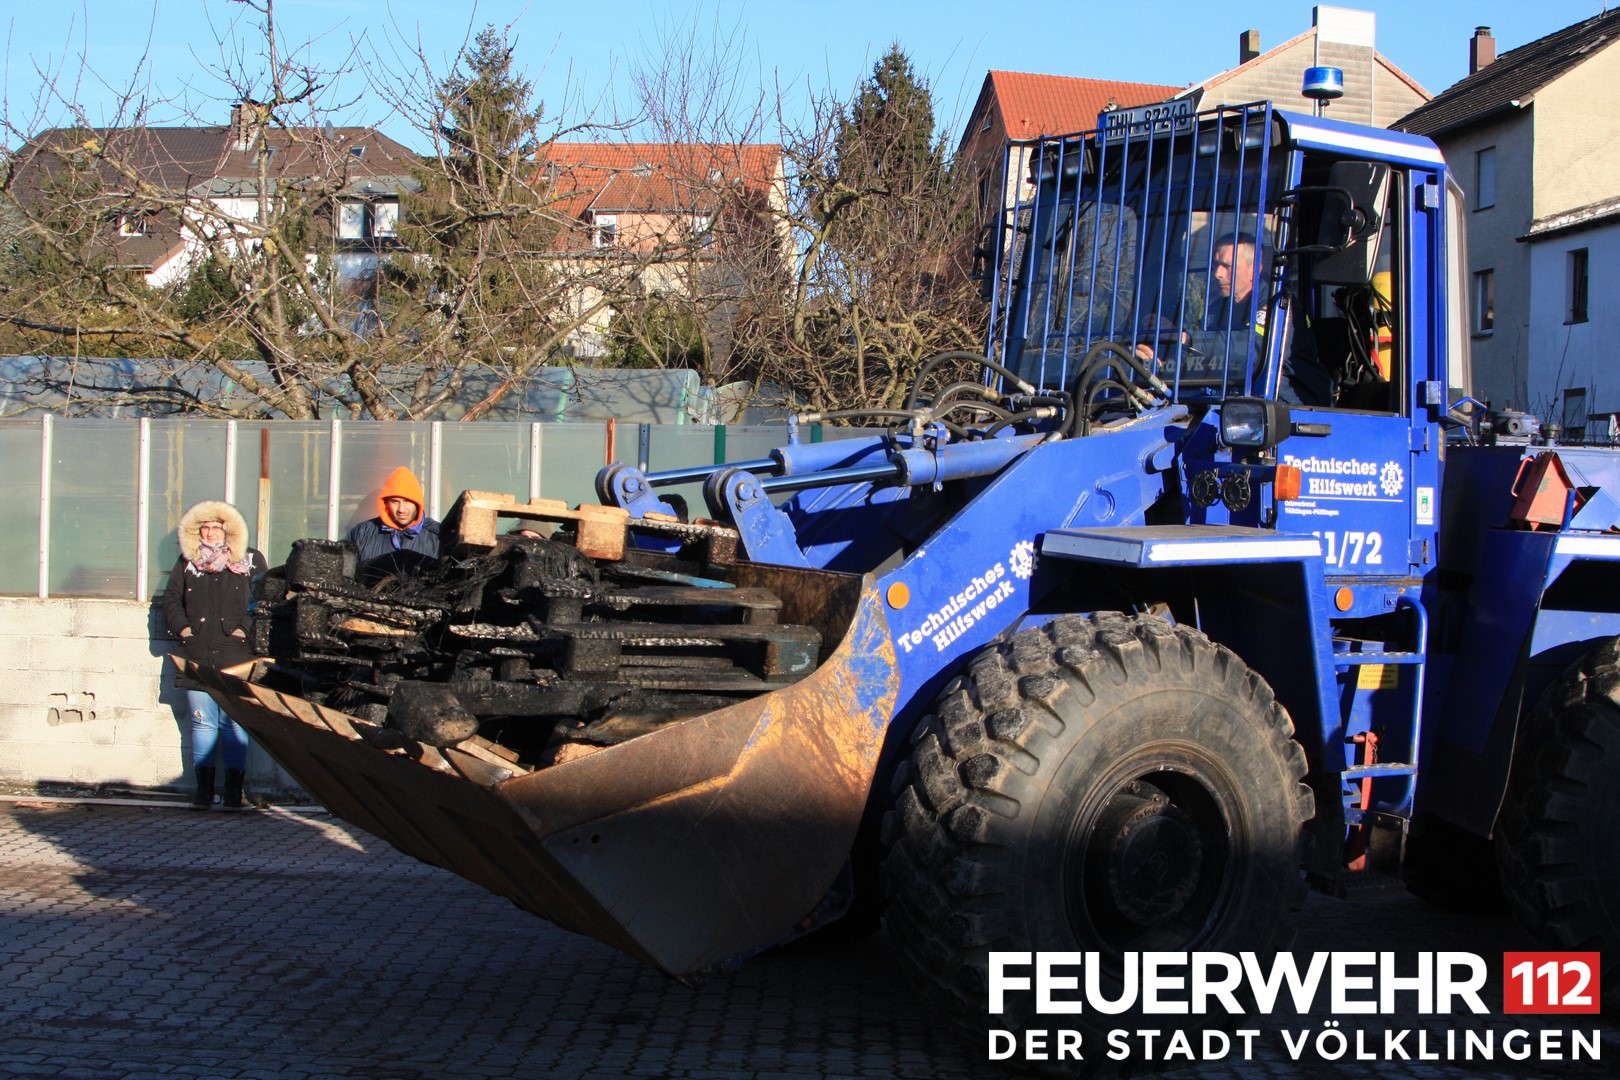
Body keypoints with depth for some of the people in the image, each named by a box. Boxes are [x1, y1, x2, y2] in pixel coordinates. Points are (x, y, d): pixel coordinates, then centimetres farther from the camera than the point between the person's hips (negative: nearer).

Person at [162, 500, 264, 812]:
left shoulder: (250, 561, 7)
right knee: (202, 723, 3)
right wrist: (181, 626, 0)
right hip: (197, 655, 3)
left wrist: (245, 629, -9)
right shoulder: (187, 562, 15)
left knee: (233, 723, -4)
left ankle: (233, 790, 0)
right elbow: (171, 598, 16)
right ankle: (203, 789, 7)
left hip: (235, 658, -3)